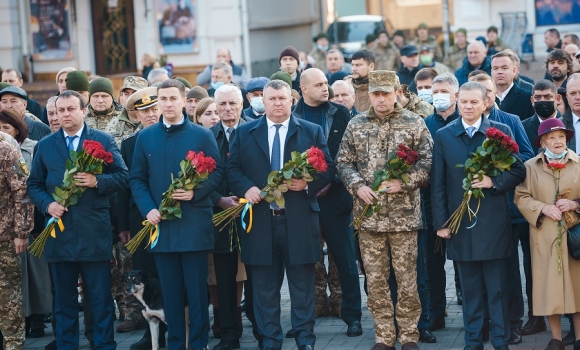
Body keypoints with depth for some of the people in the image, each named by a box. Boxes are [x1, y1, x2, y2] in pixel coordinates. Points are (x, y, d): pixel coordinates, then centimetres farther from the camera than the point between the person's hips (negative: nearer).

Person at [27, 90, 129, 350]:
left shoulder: (103, 141, 3)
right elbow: (34, 184, 11)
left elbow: (122, 176, -1)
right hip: (59, 232, 3)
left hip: (94, 233, -2)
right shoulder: (45, 145, 10)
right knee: (63, 299, 9)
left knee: (101, 297, 2)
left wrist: (97, 181, -18)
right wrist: (47, 204, -8)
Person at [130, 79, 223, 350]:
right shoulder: (145, 137, 9)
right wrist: (148, 209, -7)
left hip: (194, 224, -2)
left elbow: (217, 173, 1)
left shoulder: (202, 135, 2)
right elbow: (137, 179, 9)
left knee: (197, 289, 1)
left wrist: (196, 192, -15)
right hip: (160, 224, 2)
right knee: (170, 290, 6)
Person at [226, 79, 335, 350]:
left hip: (299, 219, -1)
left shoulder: (312, 132, 7)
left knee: (302, 284, 4)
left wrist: (308, 183, -14)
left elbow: (328, 168, 4)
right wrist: (246, 187, -11)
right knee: (264, 285, 5)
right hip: (260, 219, 1)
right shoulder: (244, 133, 10)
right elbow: (232, 168, 7)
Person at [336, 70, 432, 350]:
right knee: (375, 280, 7)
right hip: (368, 214, 2)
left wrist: (404, 183, -16)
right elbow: (343, 162, 8)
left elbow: (427, 161, -3)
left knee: (407, 279, 2)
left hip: (404, 214, -2)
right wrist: (357, 186, -9)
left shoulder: (415, 124, 1)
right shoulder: (356, 125, 7)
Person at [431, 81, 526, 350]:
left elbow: (518, 171, 3)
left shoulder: (501, 132, 3)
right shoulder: (444, 136, 6)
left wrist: (494, 181, -15)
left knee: (498, 288, 3)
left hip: (493, 224, -1)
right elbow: (437, 184, 5)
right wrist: (440, 222, 0)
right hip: (460, 224, 1)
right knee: (470, 289, 8)